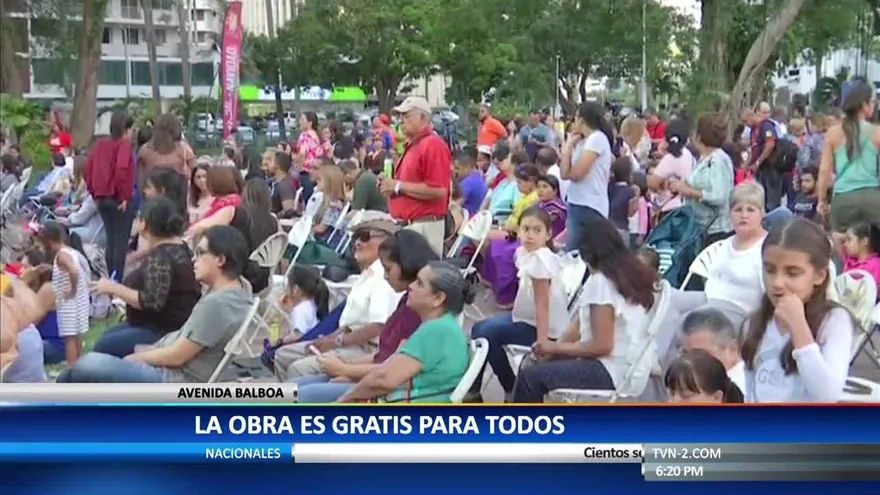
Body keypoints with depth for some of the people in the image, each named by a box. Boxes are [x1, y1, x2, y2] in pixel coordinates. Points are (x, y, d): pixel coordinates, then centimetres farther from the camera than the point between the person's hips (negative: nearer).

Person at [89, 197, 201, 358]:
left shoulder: (161, 256, -22)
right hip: (163, 325, 12)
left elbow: (152, 302, -29)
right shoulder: (177, 246, 10)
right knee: (106, 336, 18)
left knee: (104, 346, -14)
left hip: (165, 333, -12)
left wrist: (114, 288, -21)